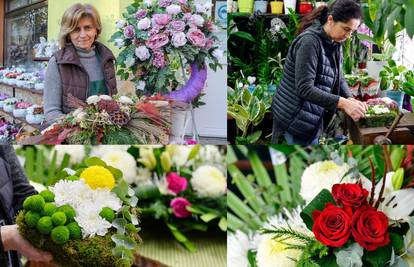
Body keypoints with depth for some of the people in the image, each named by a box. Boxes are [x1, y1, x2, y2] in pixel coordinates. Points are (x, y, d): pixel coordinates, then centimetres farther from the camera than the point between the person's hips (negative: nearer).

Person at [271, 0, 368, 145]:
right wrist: (343, 103, -33)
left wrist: (350, 99, -11)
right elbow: (304, 89, -28)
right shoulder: (309, 41, -22)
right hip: (295, 120, -9)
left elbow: (338, 78, 10)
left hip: (312, 120, 9)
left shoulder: (335, 44, 6)